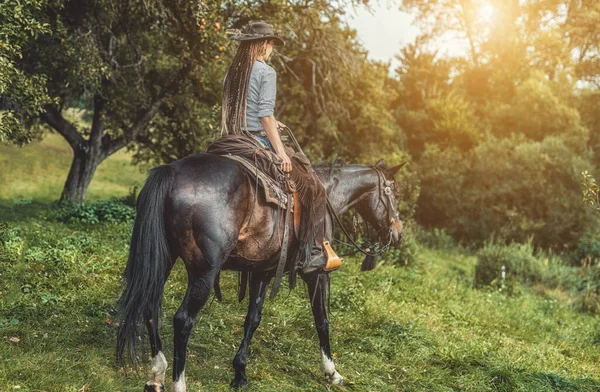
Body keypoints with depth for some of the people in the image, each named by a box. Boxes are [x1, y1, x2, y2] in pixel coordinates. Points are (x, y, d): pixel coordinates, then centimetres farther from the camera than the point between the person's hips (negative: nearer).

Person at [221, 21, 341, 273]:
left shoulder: (233, 73, 13)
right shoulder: (266, 72, -10)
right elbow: (265, 114, -19)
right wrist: (281, 153, -19)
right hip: (261, 142, -8)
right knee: (315, 187, 1)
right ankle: (317, 253, -3)